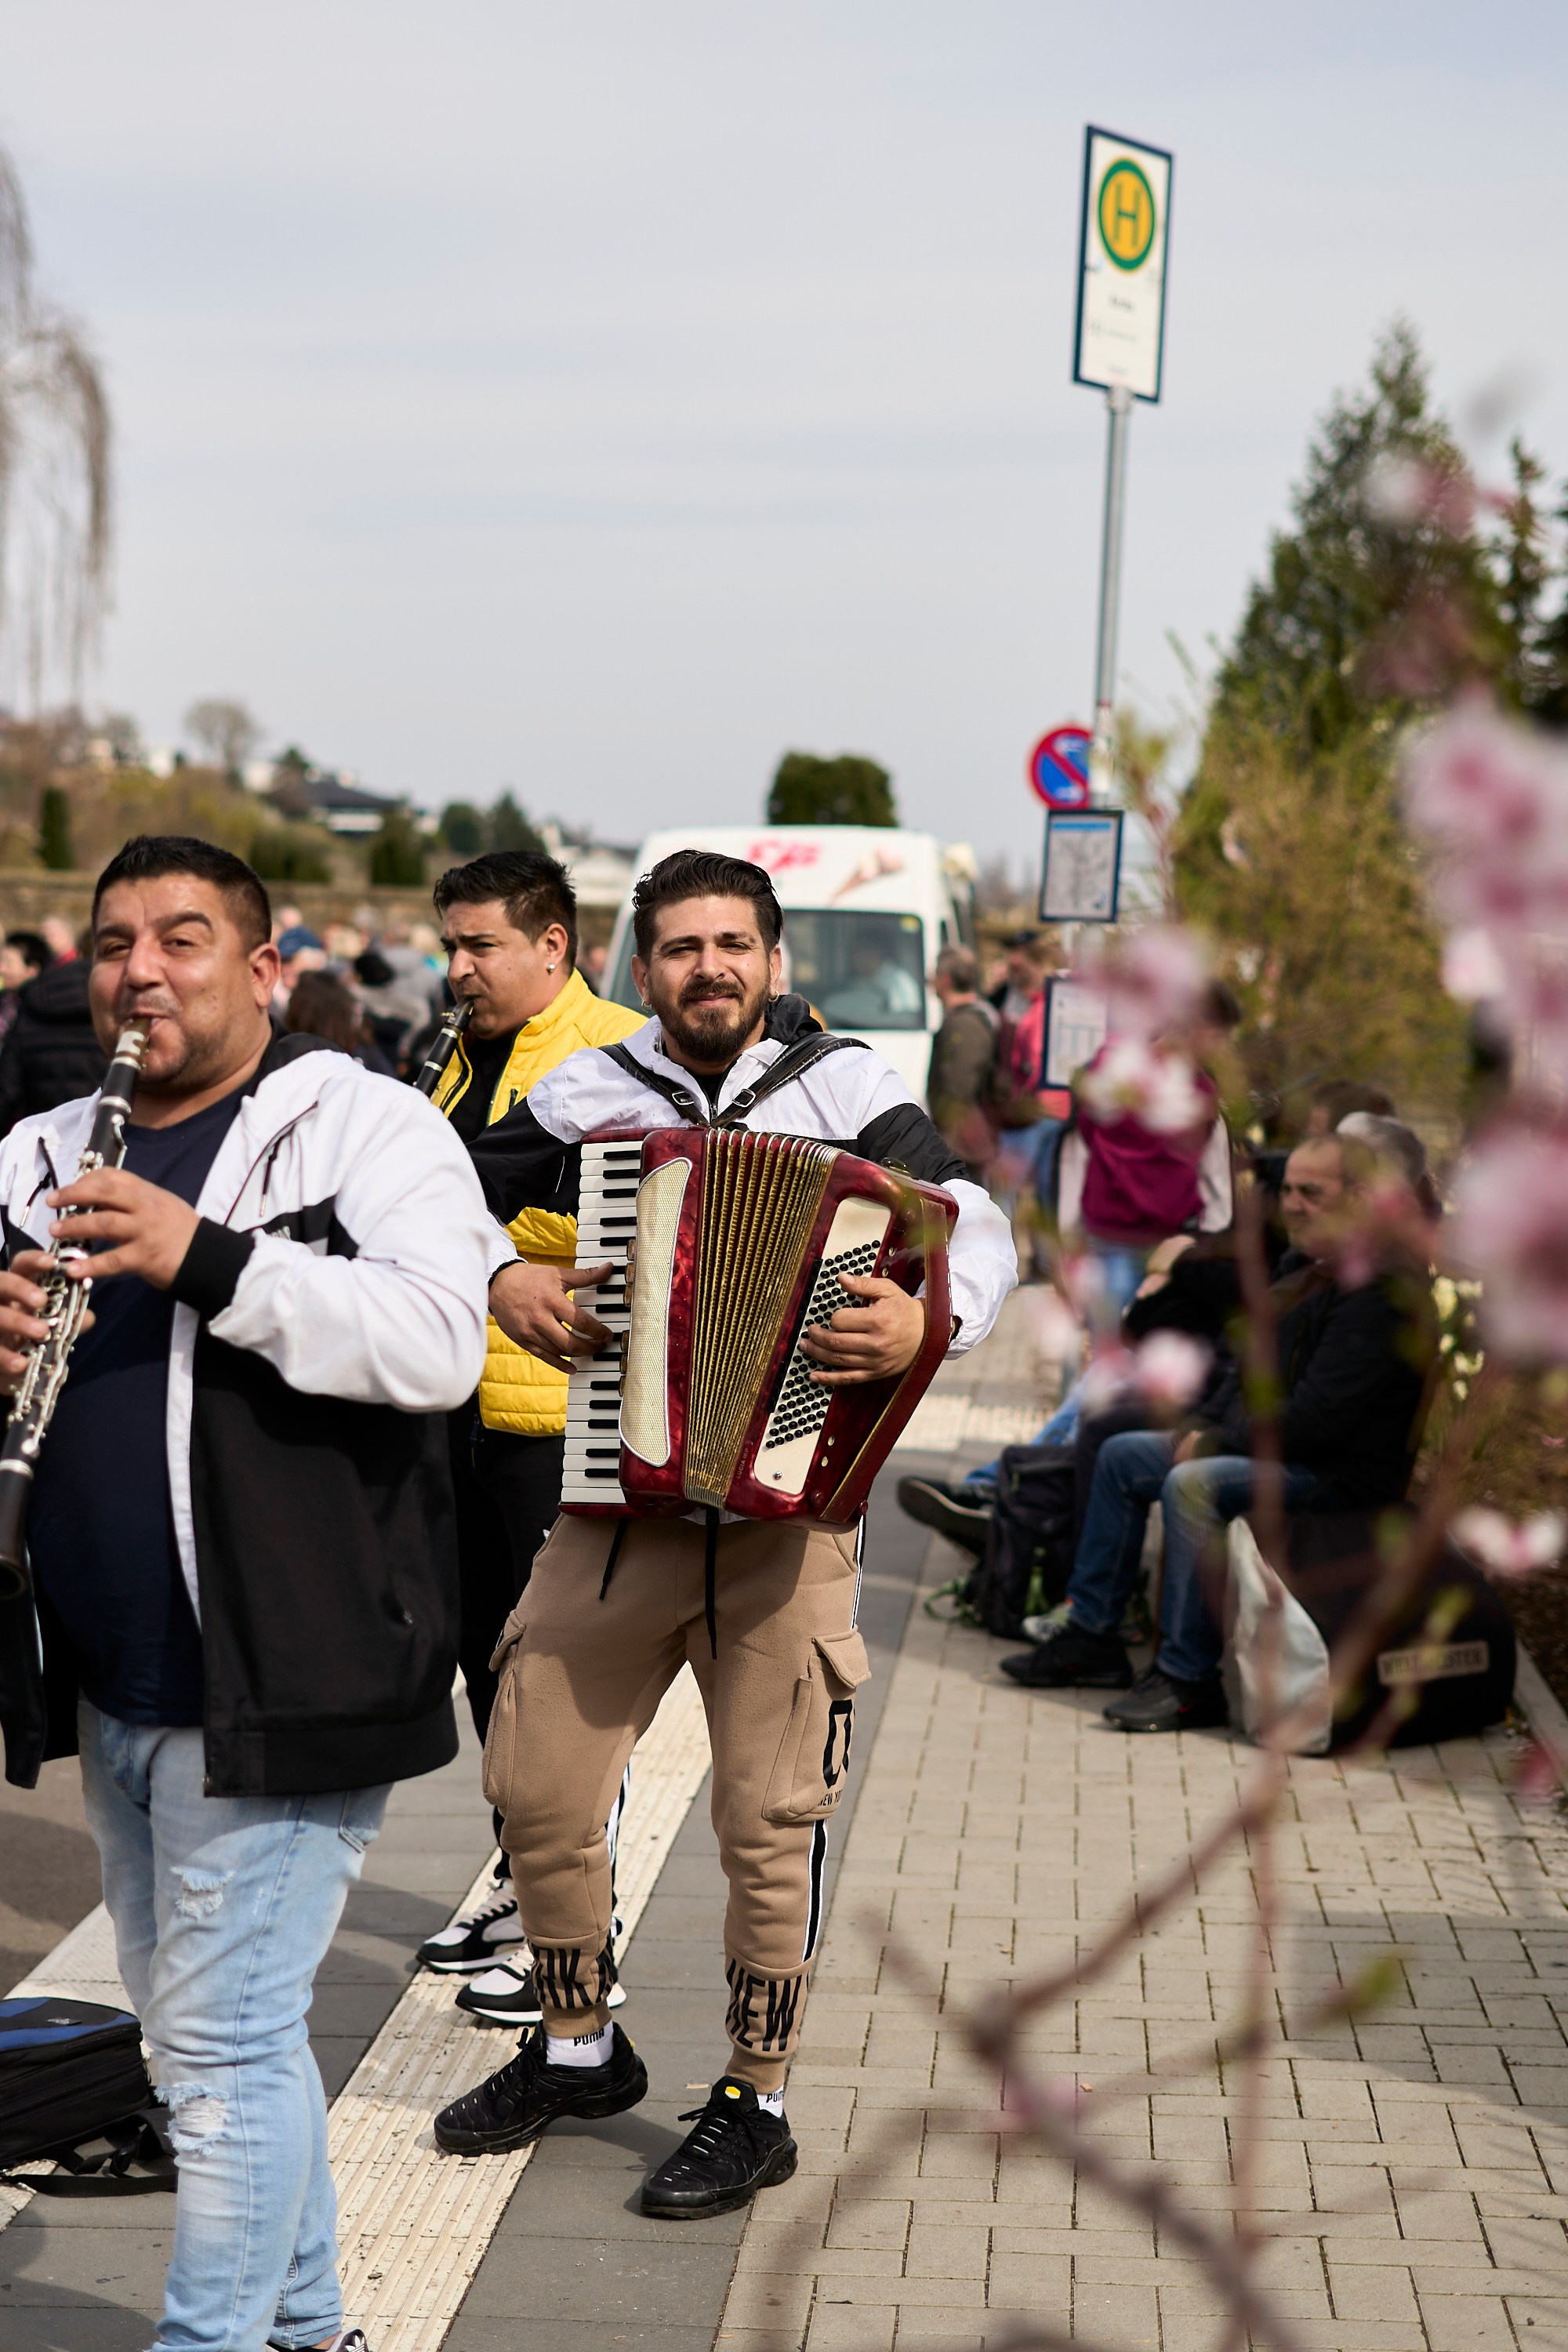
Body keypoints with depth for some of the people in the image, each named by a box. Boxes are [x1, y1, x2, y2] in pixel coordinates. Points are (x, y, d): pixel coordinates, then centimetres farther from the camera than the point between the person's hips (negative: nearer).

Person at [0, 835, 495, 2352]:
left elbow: (439, 1344, -20)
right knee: (195, 2031, 18)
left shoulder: (365, 1129, -6)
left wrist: (207, 1260, -26)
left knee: (225, 2043, -5)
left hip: (278, 1687, -7)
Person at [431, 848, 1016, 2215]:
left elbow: (978, 1225, -8)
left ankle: (757, 2105, 17)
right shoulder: (589, 1094, 6)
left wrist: (932, 1322, -29)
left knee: (771, 1819, 1)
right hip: (616, 1500, 3)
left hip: (787, 1503, -3)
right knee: (539, 1788, 8)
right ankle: (579, 2050, 30)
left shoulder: (846, 1088, 0)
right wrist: (501, 1283, -7)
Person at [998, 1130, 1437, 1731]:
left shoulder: (1383, 1292, -21)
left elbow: (1316, 1418, -26)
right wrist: (1203, 1426, 4)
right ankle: (1090, 1635, 15)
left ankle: (1189, 1679, -26)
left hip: (1340, 1473, -11)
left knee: (1194, 1486, -32)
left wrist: (1217, 1444, -16)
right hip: (1276, 1447, 11)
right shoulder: (1302, 1268, 12)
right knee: (1121, 1456, 11)